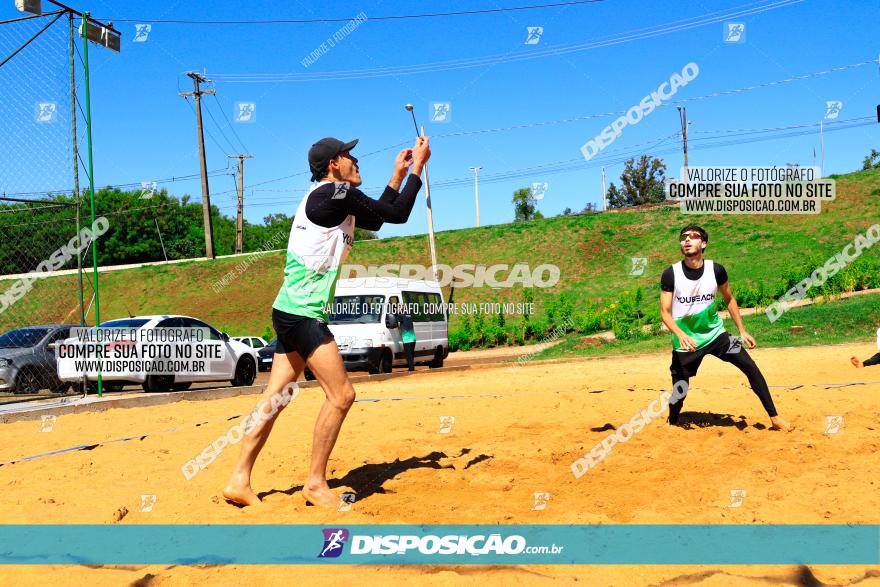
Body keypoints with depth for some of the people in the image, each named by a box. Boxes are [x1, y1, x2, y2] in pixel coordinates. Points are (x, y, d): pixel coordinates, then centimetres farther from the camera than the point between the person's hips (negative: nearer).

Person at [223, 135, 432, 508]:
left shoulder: (329, 199, 19)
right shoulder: (336, 192, -10)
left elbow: (375, 221, 30)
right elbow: (398, 214, -8)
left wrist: (397, 177, 28)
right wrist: (418, 166, 2)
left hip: (291, 312, 10)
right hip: (303, 313, -10)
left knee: (274, 399, 9)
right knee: (341, 395, -7)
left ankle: (239, 481, 11)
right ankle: (316, 484, 1)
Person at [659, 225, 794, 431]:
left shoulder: (716, 270, -8)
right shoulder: (671, 274, -14)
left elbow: (729, 299, 9)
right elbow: (665, 312, -12)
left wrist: (742, 331, 8)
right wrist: (680, 335, -29)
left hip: (716, 334, 2)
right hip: (686, 342, -2)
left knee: (751, 367, -7)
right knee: (679, 391, 0)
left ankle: (774, 418, 5)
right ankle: (671, 426, 28)